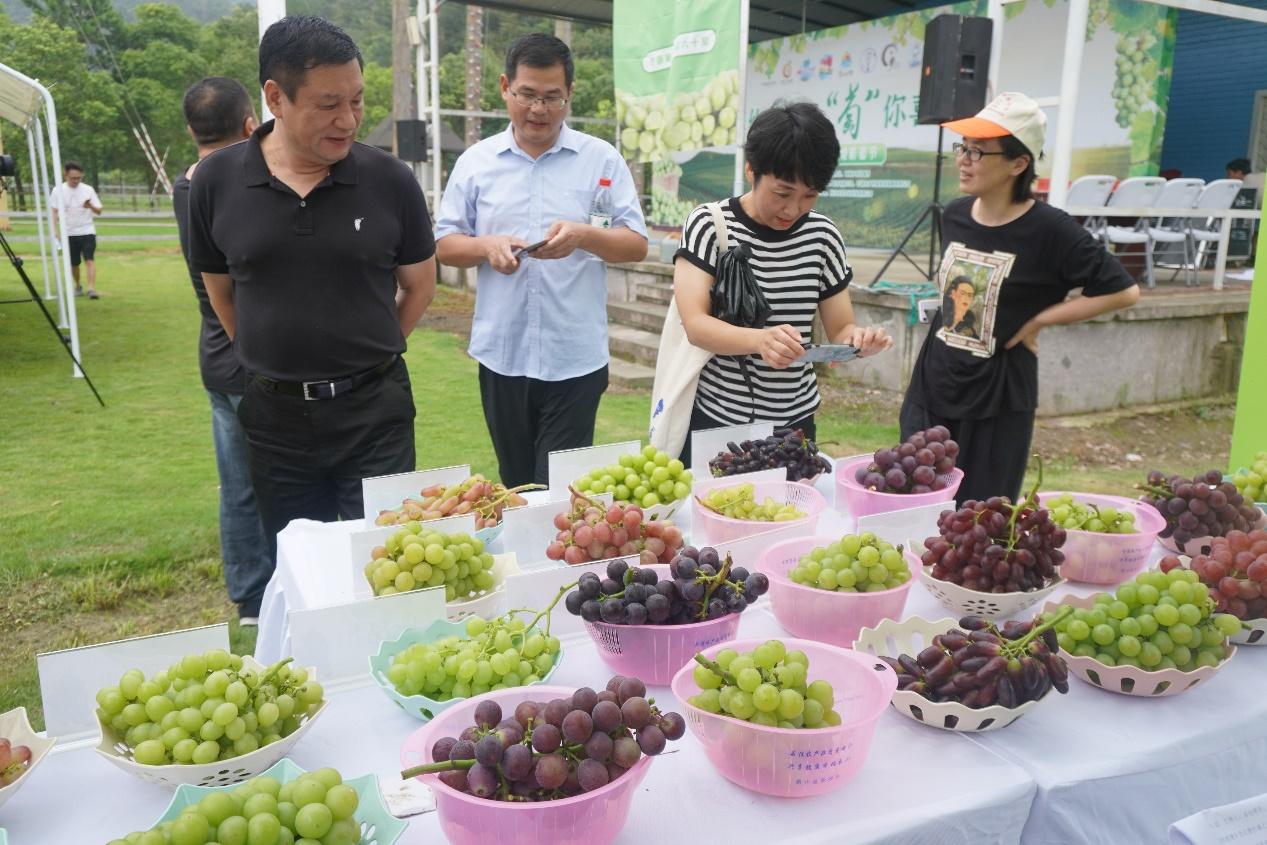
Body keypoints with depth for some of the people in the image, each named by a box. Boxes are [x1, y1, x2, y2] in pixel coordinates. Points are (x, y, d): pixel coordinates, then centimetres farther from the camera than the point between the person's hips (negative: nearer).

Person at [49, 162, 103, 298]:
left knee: (89, 260, -17)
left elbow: (99, 211, -1)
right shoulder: (58, 190, 0)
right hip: (69, 233, 2)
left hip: (87, 231, -2)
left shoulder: (88, 189, -1)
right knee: (73, 264, 10)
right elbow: (54, 212, 5)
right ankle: (78, 286, 32)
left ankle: (92, 289, -24)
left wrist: (91, 206, -23)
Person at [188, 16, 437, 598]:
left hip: (374, 409, -1)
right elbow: (219, 288, 10)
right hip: (274, 413, 2)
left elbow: (419, 285, 5)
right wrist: (266, 360, 10)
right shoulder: (217, 180, -4)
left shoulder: (389, 180, -7)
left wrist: (364, 354, 7)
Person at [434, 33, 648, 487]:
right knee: (515, 486, 16)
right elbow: (445, 244, 8)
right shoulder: (476, 161, 6)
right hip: (501, 355, 3)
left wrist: (584, 236, -21)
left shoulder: (602, 159, 1)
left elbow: (636, 244, -1)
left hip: (575, 358, -2)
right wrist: (486, 247, -14)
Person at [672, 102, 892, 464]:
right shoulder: (708, 224, -9)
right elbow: (695, 324, -19)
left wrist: (860, 339, -19)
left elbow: (840, 331, 4)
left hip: (794, 422, 3)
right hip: (712, 419, -2)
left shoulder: (822, 236, -1)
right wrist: (760, 340, -38)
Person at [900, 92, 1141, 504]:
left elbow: (1123, 290, -10)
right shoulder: (954, 215, 4)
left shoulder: (1048, 230, -14)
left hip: (996, 401, -5)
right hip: (930, 391, 6)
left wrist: (1038, 319, -11)